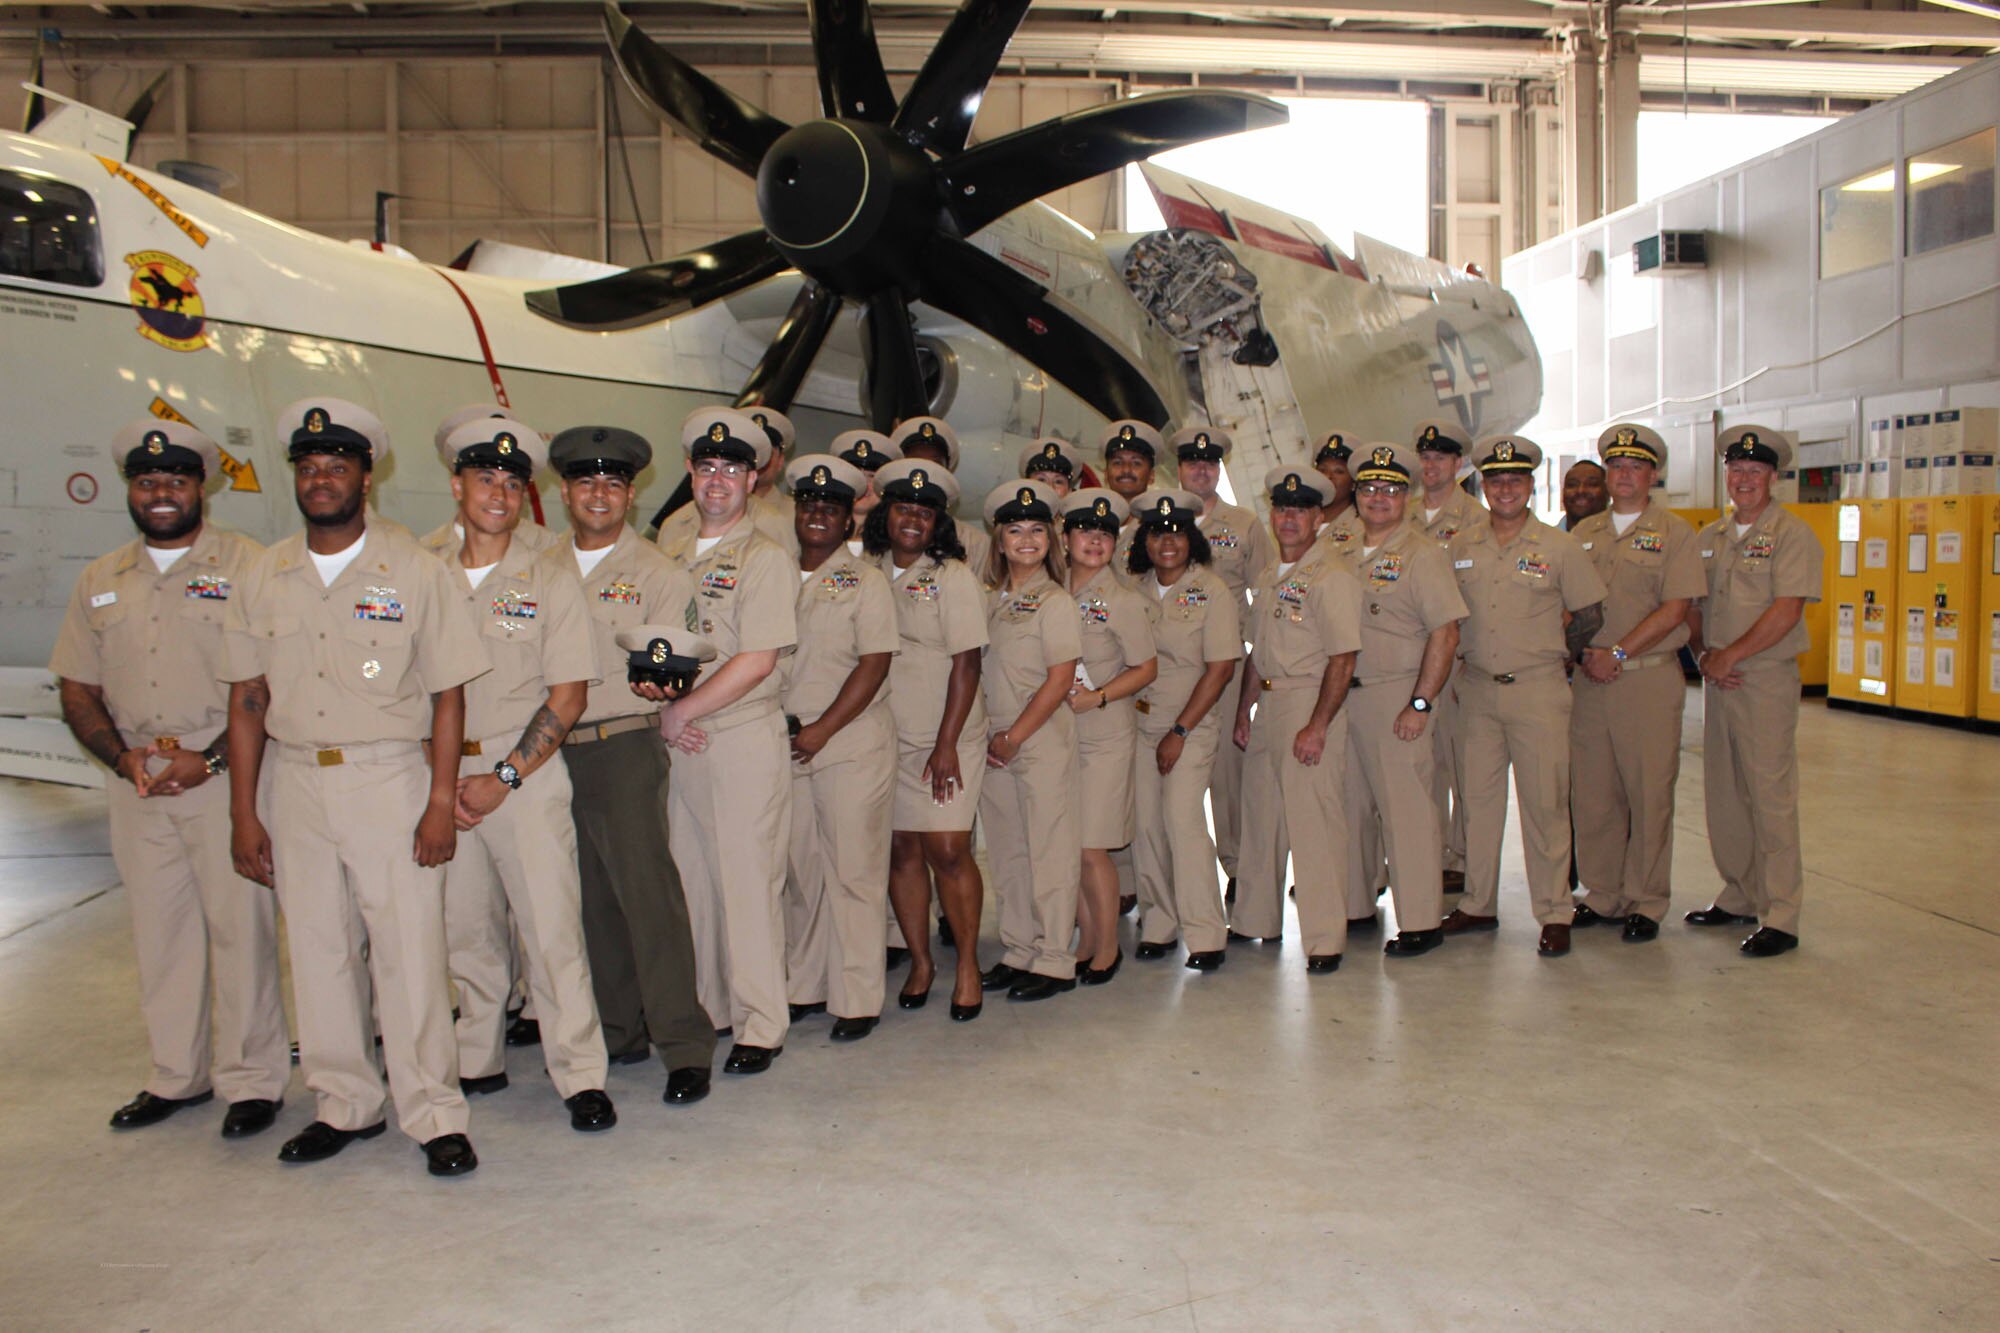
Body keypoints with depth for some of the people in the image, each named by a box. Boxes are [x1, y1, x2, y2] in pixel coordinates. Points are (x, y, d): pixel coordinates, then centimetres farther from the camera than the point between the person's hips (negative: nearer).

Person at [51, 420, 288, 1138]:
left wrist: (211, 758, -16)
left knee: (240, 927, -2)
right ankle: (175, 1076, 24)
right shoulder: (100, 581, 13)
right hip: (136, 784, 5)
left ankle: (252, 1080, 10)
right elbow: (77, 688, 14)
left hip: (226, 779, -5)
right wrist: (123, 758, -3)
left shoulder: (247, 566, -3)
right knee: (159, 931, 11)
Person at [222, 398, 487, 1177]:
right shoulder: (263, 579, 8)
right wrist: (243, 813, 5)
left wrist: (441, 804, -9)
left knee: (409, 950, -3)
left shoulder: (415, 571, -1)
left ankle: (433, 1113, 7)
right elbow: (247, 700, 10)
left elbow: (447, 694, -2)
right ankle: (345, 1105, 24)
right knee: (317, 950, 10)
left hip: (390, 778, -4)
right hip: (296, 782, 4)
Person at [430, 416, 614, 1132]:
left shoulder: (550, 585, 2)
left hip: (527, 775, -3)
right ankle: (479, 1063, 25)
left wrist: (504, 777, -10)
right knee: (466, 929, 9)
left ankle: (581, 1076, 2)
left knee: (552, 925, -6)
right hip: (445, 779, 3)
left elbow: (568, 697, -3)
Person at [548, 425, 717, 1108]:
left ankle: (685, 1045, -3)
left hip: (625, 748, -5)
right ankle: (617, 1031, 22)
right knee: (591, 897, 10)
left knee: (647, 890, -9)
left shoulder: (659, 574, 2)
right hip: (553, 751, 5)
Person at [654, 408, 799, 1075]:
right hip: (678, 742, 6)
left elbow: (756, 662, -13)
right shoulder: (670, 556, 14)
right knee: (688, 880, 11)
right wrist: (652, 691, -4)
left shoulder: (766, 558, -5)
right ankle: (702, 1010, 24)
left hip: (745, 737, -6)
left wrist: (680, 711, -12)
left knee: (748, 882, -3)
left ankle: (761, 1026, 7)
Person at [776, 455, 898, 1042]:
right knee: (799, 871, 9)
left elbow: (874, 663, -8)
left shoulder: (866, 580, 0)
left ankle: (858, 1000, 5)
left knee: (852, 872, -2)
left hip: (851, 745, -4)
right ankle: (806, 987, 21)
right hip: (785, 746, 5)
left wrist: (822, 729, -14)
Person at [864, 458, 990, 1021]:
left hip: (945, 739, -4)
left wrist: (947, 743, -14)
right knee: (901, 848, 6)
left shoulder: (952, 576, -4)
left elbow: (966, 663, -8)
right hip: (885, 737, 4)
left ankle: (967, 964, 9)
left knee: (947, 850, -7)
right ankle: (920, 960, 20)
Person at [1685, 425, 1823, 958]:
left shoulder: (1791, 534, -5)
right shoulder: (1707, 538, 13)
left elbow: (1786, 610, -14)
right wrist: (1702, 654, -4)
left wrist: (1729, 655, -15)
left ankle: (1780, 916, 0)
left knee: (1771, 796, -5)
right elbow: (1691, 606, 13)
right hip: (1718, 679, 6)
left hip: (1767, 679, -6)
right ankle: (1740, 897, 23)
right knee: (1723, 794, 11)